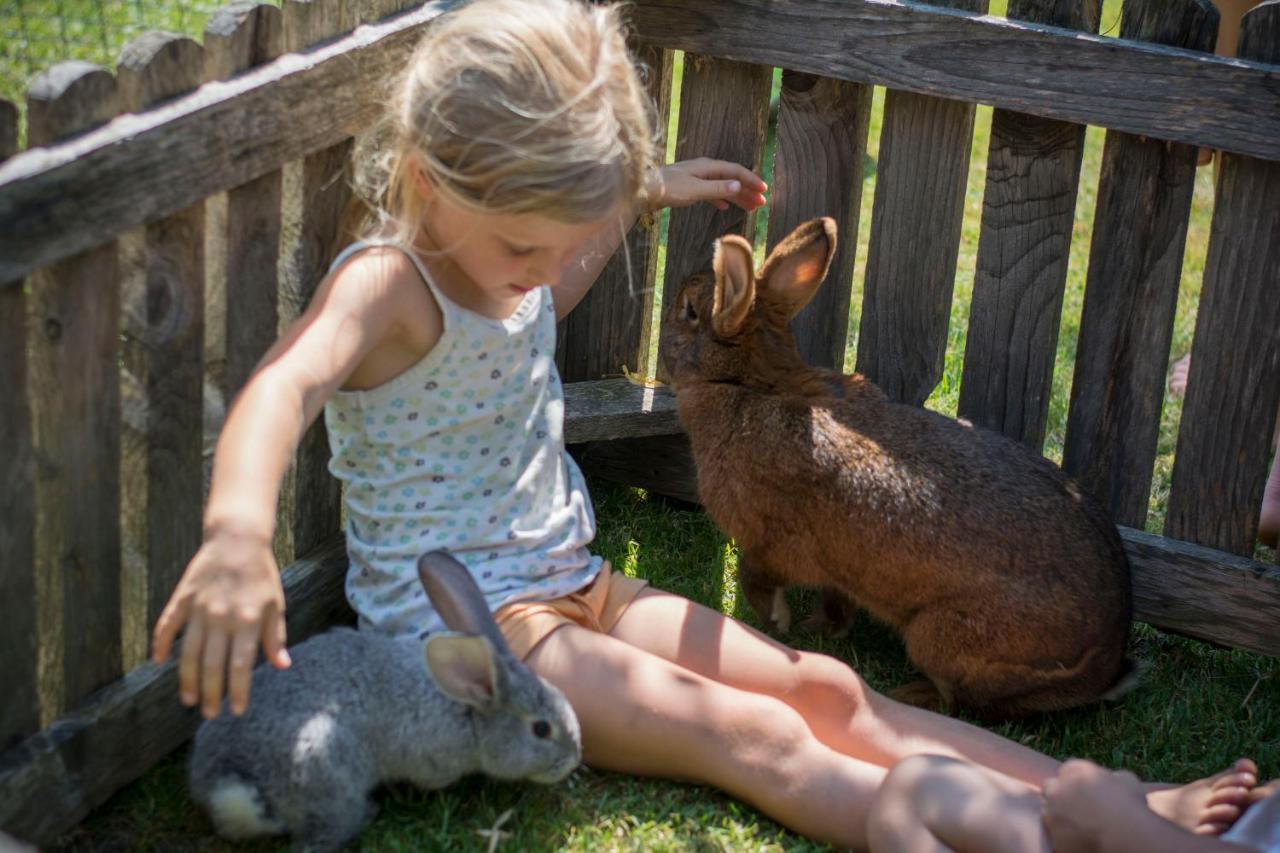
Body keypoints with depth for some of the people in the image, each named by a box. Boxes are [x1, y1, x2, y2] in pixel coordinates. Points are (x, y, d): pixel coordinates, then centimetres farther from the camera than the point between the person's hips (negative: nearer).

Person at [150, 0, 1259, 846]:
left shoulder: (501, 245, 4)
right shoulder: (387, 283, -21)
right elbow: (285, 385, -44)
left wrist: (645, 198, 27)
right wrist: (238, 534, -65)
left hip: (575, 589, 9)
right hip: (465, 627, -9)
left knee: (828, 691, 0)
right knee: (760, 741, -18)